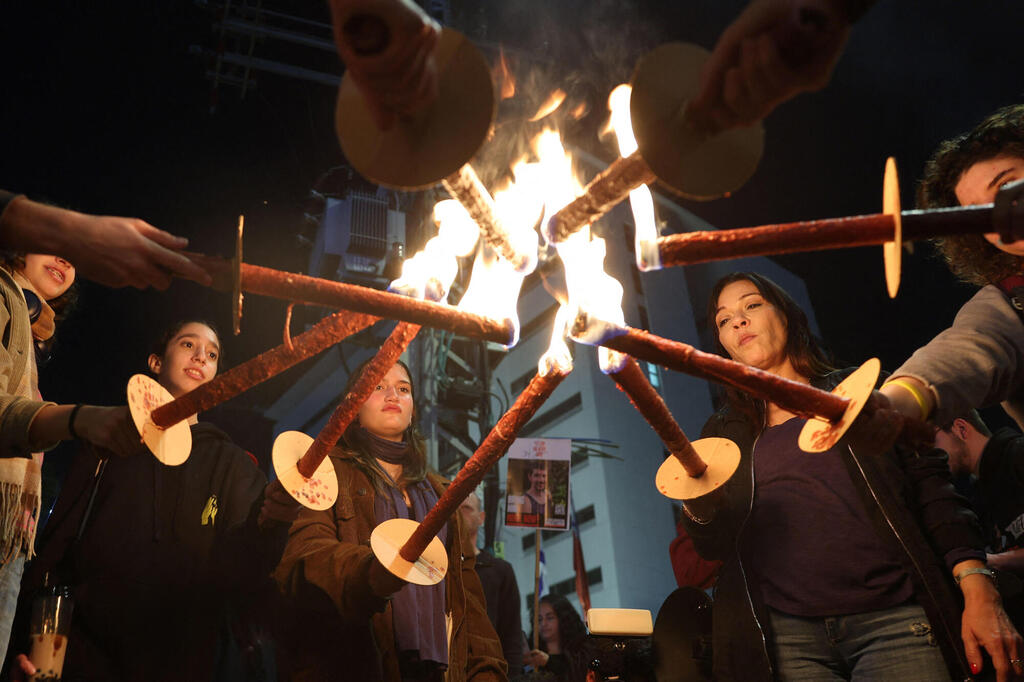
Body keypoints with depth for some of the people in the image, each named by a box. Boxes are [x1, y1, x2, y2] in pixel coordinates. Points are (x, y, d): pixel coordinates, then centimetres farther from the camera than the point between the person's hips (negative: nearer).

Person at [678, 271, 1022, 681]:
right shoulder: (723, 432, 16)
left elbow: (931, 490, 5)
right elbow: (712, 547, 11)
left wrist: (978, 590, -8)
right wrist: (696, 507, -12)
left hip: (894, 620, 0)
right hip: (785, 639, 1)